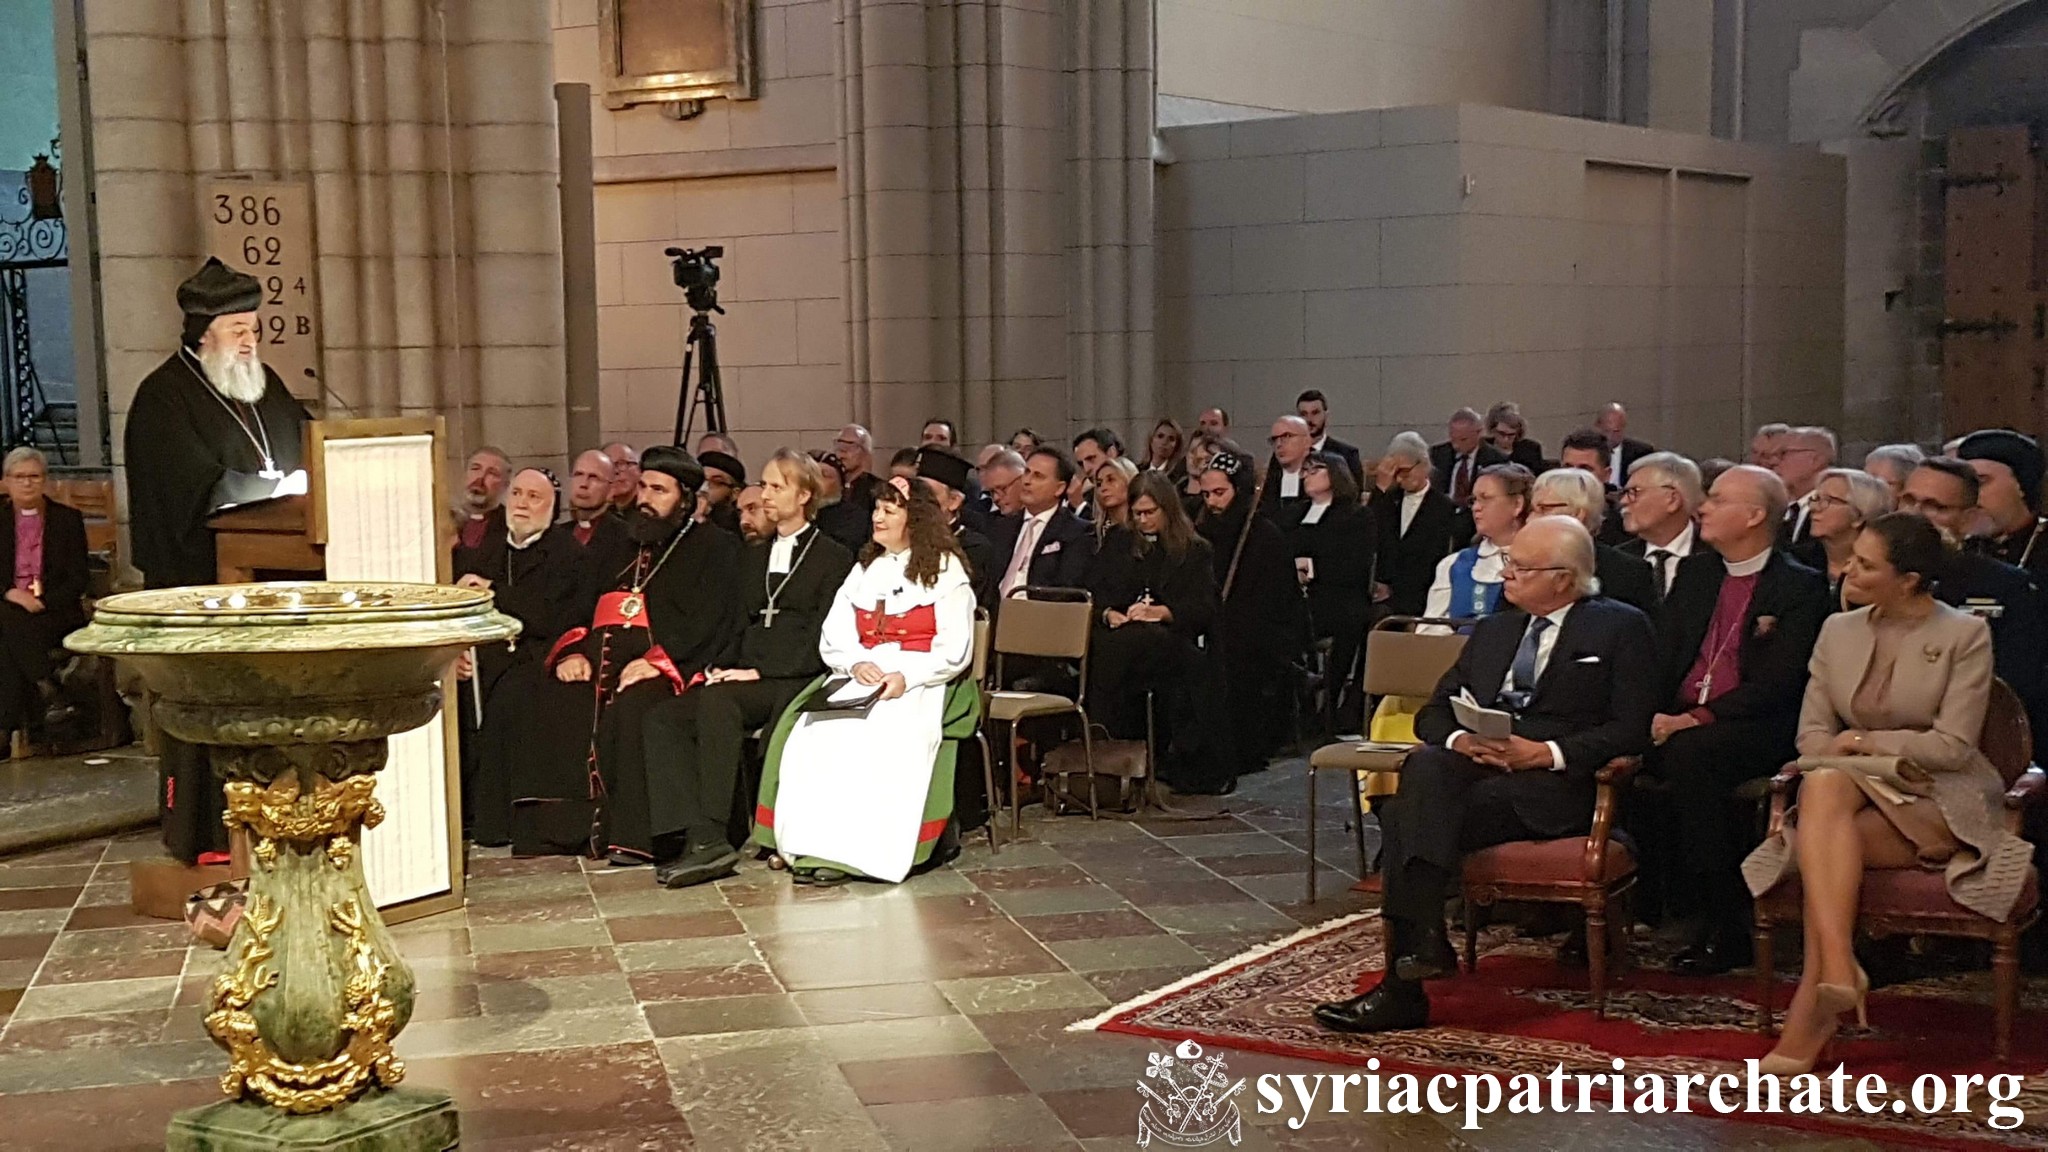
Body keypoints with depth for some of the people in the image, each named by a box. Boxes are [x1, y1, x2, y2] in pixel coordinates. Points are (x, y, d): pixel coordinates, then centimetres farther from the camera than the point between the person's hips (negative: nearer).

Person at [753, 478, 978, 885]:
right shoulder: (864, 569, 21)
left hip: (919, 681, -5)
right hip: (861, 677, 5)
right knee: (815, 733, -25)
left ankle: (848, 851, -33)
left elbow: (955, 650, -4)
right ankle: (812, 842, -28)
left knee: (880, 739, -34)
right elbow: (833, 638, 12)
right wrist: (856, 663, -10)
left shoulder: (945, 571, 3)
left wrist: (906, 677, -19)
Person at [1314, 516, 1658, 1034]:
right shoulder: (1492, 631, 26)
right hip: (1473, 767, 5)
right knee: (1425, 765, -31)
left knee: (1408, 817, -29)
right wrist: (1460, 739, -3)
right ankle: (1424, 937, -36)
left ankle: (1402, 987, -29)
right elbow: (1433, 712, 21)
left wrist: (1547, 753, -14)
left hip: (1555, 783, -5)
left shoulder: (1621, 628, 8)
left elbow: (1633, 729, -3)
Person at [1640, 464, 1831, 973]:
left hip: (1755, 731, -5)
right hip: (1676, 719, 5)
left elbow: (1777, 683, -10)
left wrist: (1696, 719, -20)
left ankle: (1724, 926, -26)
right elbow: (1658, 654, 11)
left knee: (1687, 754, -36)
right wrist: (1651, 715, -10)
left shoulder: (1801, 587, 0)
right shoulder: (1695, 572, 20)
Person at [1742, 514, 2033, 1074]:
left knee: (1821, 847, -31)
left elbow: (1953, 746, -10)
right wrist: (1845, 761, -13)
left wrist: (1861, 743, -9)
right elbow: (1812, 733, 9)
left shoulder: (1965, 635, -3)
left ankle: (1811, 1008, -30)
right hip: (1855, 791, 4)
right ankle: (1837, 966, -44)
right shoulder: (1838, 630, 12)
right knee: (1823, 784, -34)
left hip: (1943, 802, -4)